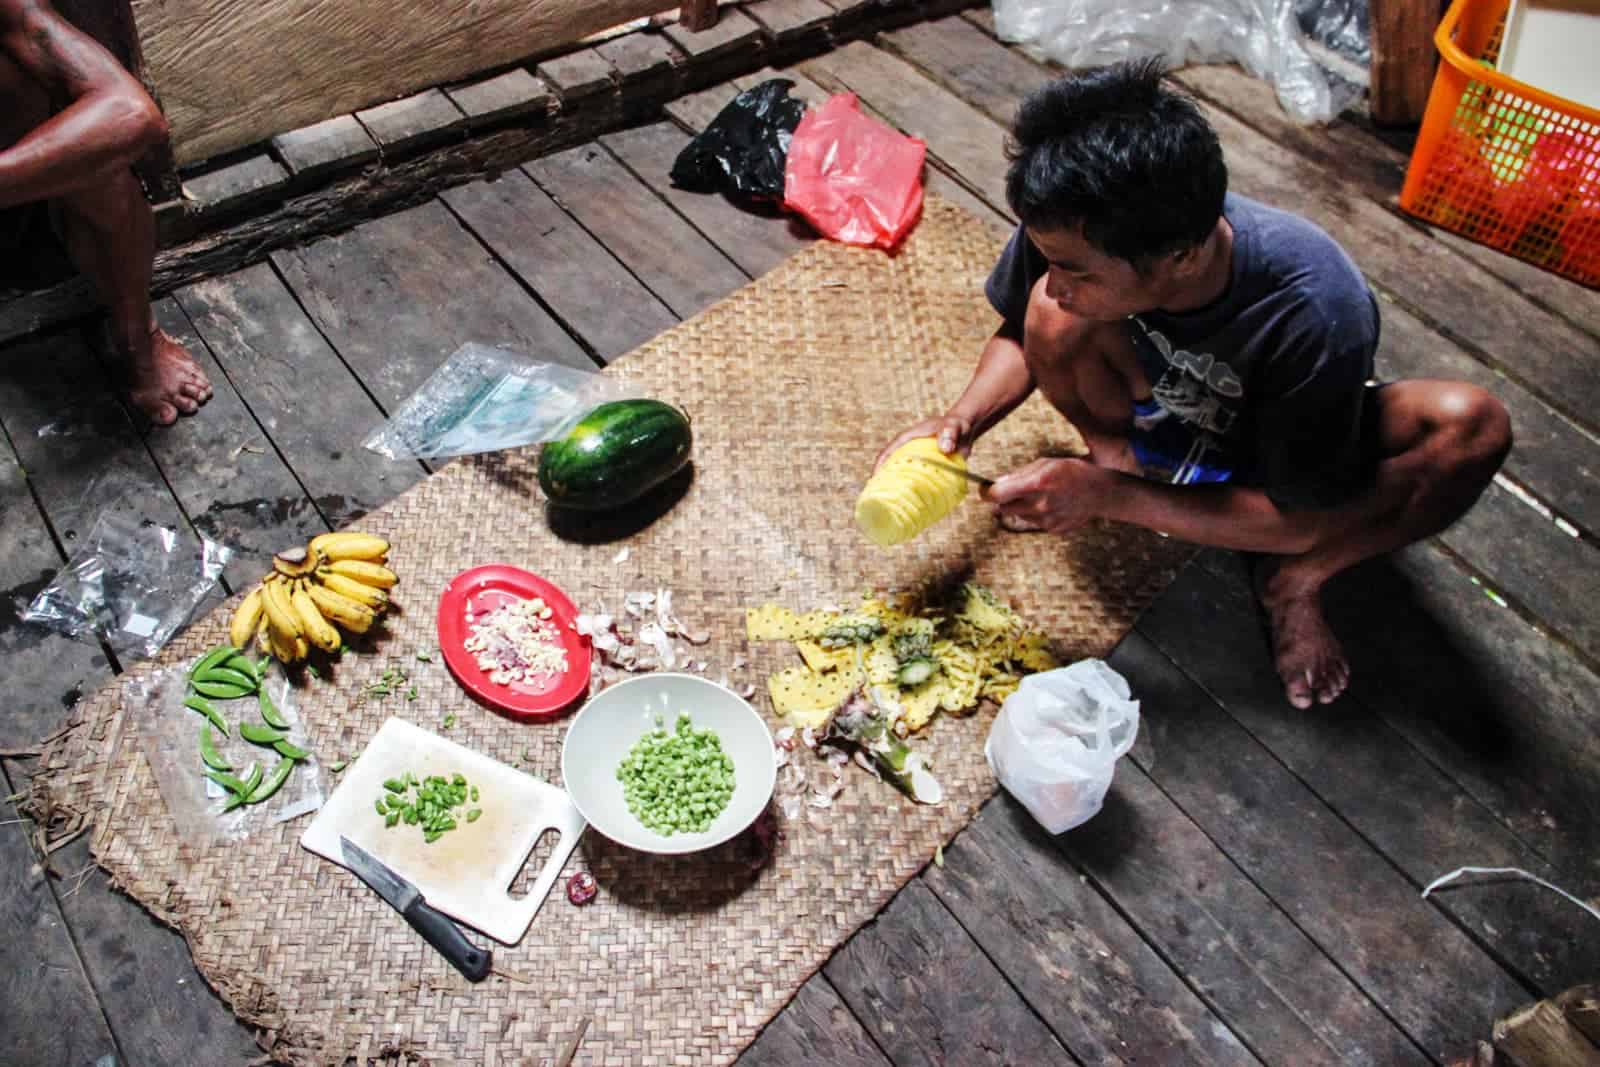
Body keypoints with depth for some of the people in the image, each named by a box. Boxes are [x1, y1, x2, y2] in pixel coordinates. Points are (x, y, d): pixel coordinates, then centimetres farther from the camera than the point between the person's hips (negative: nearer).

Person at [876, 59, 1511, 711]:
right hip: (1155, 410, 1)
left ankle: (1294, 580, -9)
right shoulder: (1073, 235, -30)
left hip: (1288, 448, 0)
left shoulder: (1317, 314, -39)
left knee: (1474, 425, -31)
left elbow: (1301, 520, -27)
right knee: (1054, 321, -31)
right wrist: (963, 420, -27)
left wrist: (1109, 496, -35)